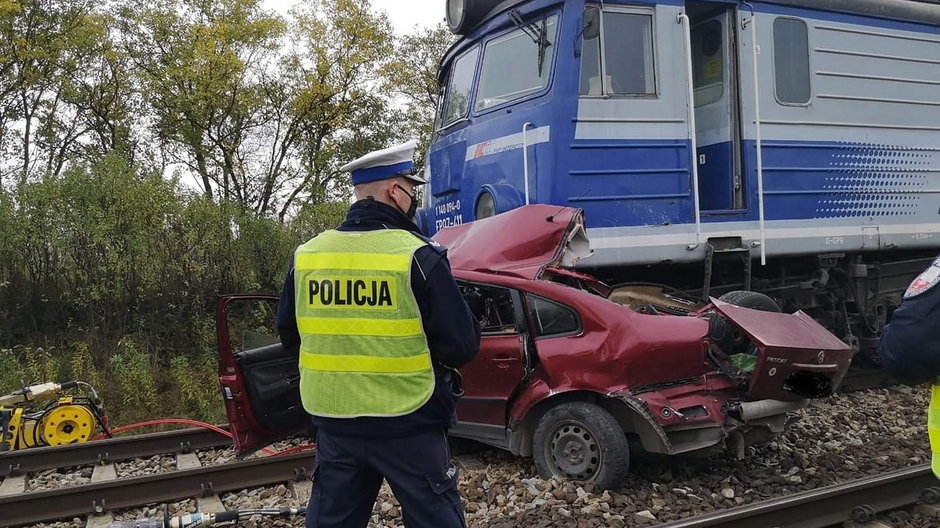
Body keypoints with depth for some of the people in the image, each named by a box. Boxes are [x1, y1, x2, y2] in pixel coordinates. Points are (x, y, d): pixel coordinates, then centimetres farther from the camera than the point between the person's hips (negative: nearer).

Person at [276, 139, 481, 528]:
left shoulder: (306, 255, 0)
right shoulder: (418, 256, -15)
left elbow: (289, 335, 12)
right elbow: (463, 345, -13)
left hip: (333, 421, 5)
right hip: (407, 423, -5)